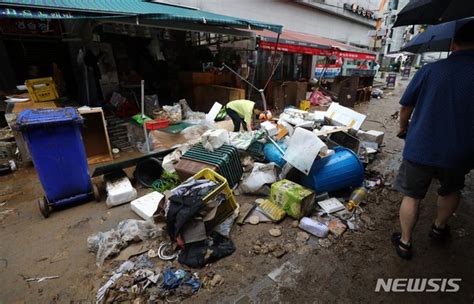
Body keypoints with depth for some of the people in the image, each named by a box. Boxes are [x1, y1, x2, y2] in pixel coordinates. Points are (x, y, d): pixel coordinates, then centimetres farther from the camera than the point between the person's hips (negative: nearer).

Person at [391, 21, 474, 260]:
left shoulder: (429, 70, -6)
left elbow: (405, 107, 0)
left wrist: (403, 129, 19)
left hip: (420, 150, -1)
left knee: (412, 196, 13)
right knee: (451, 191, 30)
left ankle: (405, 243, 23)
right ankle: (439, 227, 47)